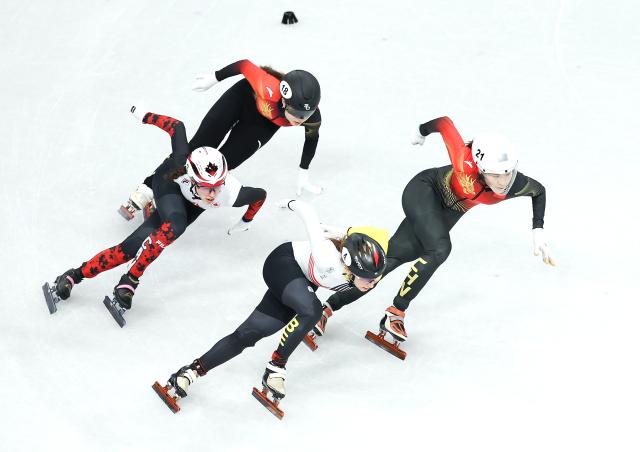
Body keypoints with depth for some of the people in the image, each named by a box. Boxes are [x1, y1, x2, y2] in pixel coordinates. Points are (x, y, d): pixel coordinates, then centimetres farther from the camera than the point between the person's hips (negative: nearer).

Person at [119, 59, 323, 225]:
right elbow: (245, 65, -27)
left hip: (265, 122, 2)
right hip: (245, 97, -2)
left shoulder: (312, 118, -34)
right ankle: (148, 189, 13)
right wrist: (215, 77, -12)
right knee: (199, 147, -2)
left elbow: (312, 137, -10)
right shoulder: (269, 90, -44)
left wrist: (303, 175, -1)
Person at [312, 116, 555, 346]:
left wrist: (538, 230, -7)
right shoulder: (466, 165, -38)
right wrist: (422, 131, -1)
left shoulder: (515, 185, -25)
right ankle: (394, 314, -19)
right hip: (424, 192, -5)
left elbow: (539, 190, 0)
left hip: (447, 213, 5)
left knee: (390, 259, -2)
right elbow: (445, 123, -22)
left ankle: (329, 306, 3)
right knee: (439, 249, -31)